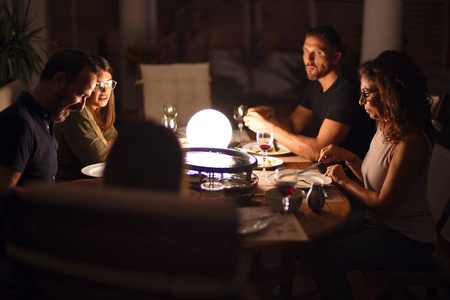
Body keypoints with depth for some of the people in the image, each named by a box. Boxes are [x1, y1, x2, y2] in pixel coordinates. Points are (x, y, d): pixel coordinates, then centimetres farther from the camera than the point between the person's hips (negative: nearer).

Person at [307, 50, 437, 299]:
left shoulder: (410, 143, -26)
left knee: (324, 261, -20)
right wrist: (348, 157, -1)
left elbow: (384, 204, -22)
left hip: (408, 240, -9)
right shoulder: (386, 127, 3)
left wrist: (343, 181, -10)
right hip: (378, 222, 9)